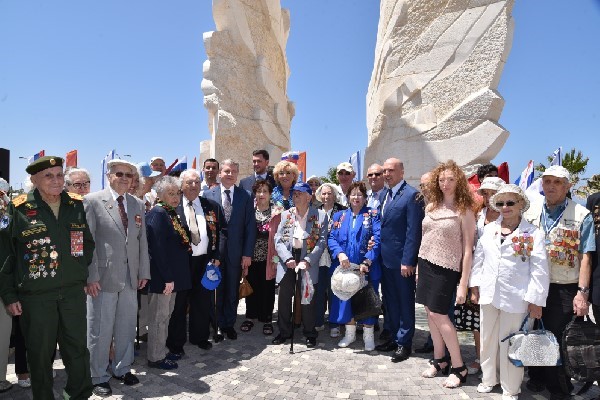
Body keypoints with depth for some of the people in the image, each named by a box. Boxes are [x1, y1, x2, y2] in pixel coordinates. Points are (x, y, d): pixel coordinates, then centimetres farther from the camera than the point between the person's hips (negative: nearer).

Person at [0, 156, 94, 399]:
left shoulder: (78, 205, 3)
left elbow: (88, 242, 13)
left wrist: (82, 273, 9)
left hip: (73, 292, 3)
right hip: (35, 296, -2)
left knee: (77, 349, 11)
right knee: (40, 353, 10)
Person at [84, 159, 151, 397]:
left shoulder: (138, 205, 10)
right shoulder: (93, 201, -4)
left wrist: (144, 271, 8)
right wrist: (91, 276, -12)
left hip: (131, 277, 5)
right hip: (103, 277, -4)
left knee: (127, 326, 14)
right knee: (100, 329, 6)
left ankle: (122, 369, 32)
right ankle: (98, 377, 23)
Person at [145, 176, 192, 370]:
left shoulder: (171, 213, 11)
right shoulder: (157, 214, -17)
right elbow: (157, 248, -23)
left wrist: (172, 277, 12)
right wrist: (168, 278, -22)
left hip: (171, 275, 9)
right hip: (161, 277, -9)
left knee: (166, 315, 19)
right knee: (158, 317, 4)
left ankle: (162, 350, 33)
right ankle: (155, 357, 18)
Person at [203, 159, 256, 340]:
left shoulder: (245, 196, 1)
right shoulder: (208, 195, 0)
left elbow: (250, 227, 0)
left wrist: (247, 253, -5)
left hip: (236, 251, 1)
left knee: (232, 290, 11)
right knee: (215, 289, 9)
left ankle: (229, 324, 28)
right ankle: (218, 324, 27)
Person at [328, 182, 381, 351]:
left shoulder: (373, 215, 0)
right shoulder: (340, 216, 10)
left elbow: (377, 240, -9)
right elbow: (332, 238, 2)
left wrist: (367, 262, -19)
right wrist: (340, 254, -17)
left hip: (366, 267, -3)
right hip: (344, 266, 3)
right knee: (346, 298, 10)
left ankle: (368, 335, 20)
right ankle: (350, 332, 28)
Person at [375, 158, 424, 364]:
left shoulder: (411, 195, -13)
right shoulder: (384, 195, 11)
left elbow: (413, 231, -17)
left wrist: (408, 261, -19)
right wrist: (377, 252, 8)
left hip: (402, 260, -7)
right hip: (385, 258, 8)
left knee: (405, 302, 7)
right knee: (389, 300, 17)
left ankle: (404, 343, 20)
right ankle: (394, 337, 31)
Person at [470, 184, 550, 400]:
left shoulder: (533, 234, -8)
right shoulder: (489, 229, 6)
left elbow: (539, 270, -8)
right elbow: (479, 258, 11)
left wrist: (536, 301, -8)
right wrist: (475, 286, 9)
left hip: (515, 299, -4)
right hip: (489, 295, 4)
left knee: (509, 343, 6)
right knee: (488, 339, 16)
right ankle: (489, 378, 36)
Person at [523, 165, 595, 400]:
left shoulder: (581, 216, -6)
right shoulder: (530, 212, 4)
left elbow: (585, 257, -9)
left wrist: (582, 292, -15)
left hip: (565, 290, -4)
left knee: (561, 340, 5)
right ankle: (537, 377, 36)